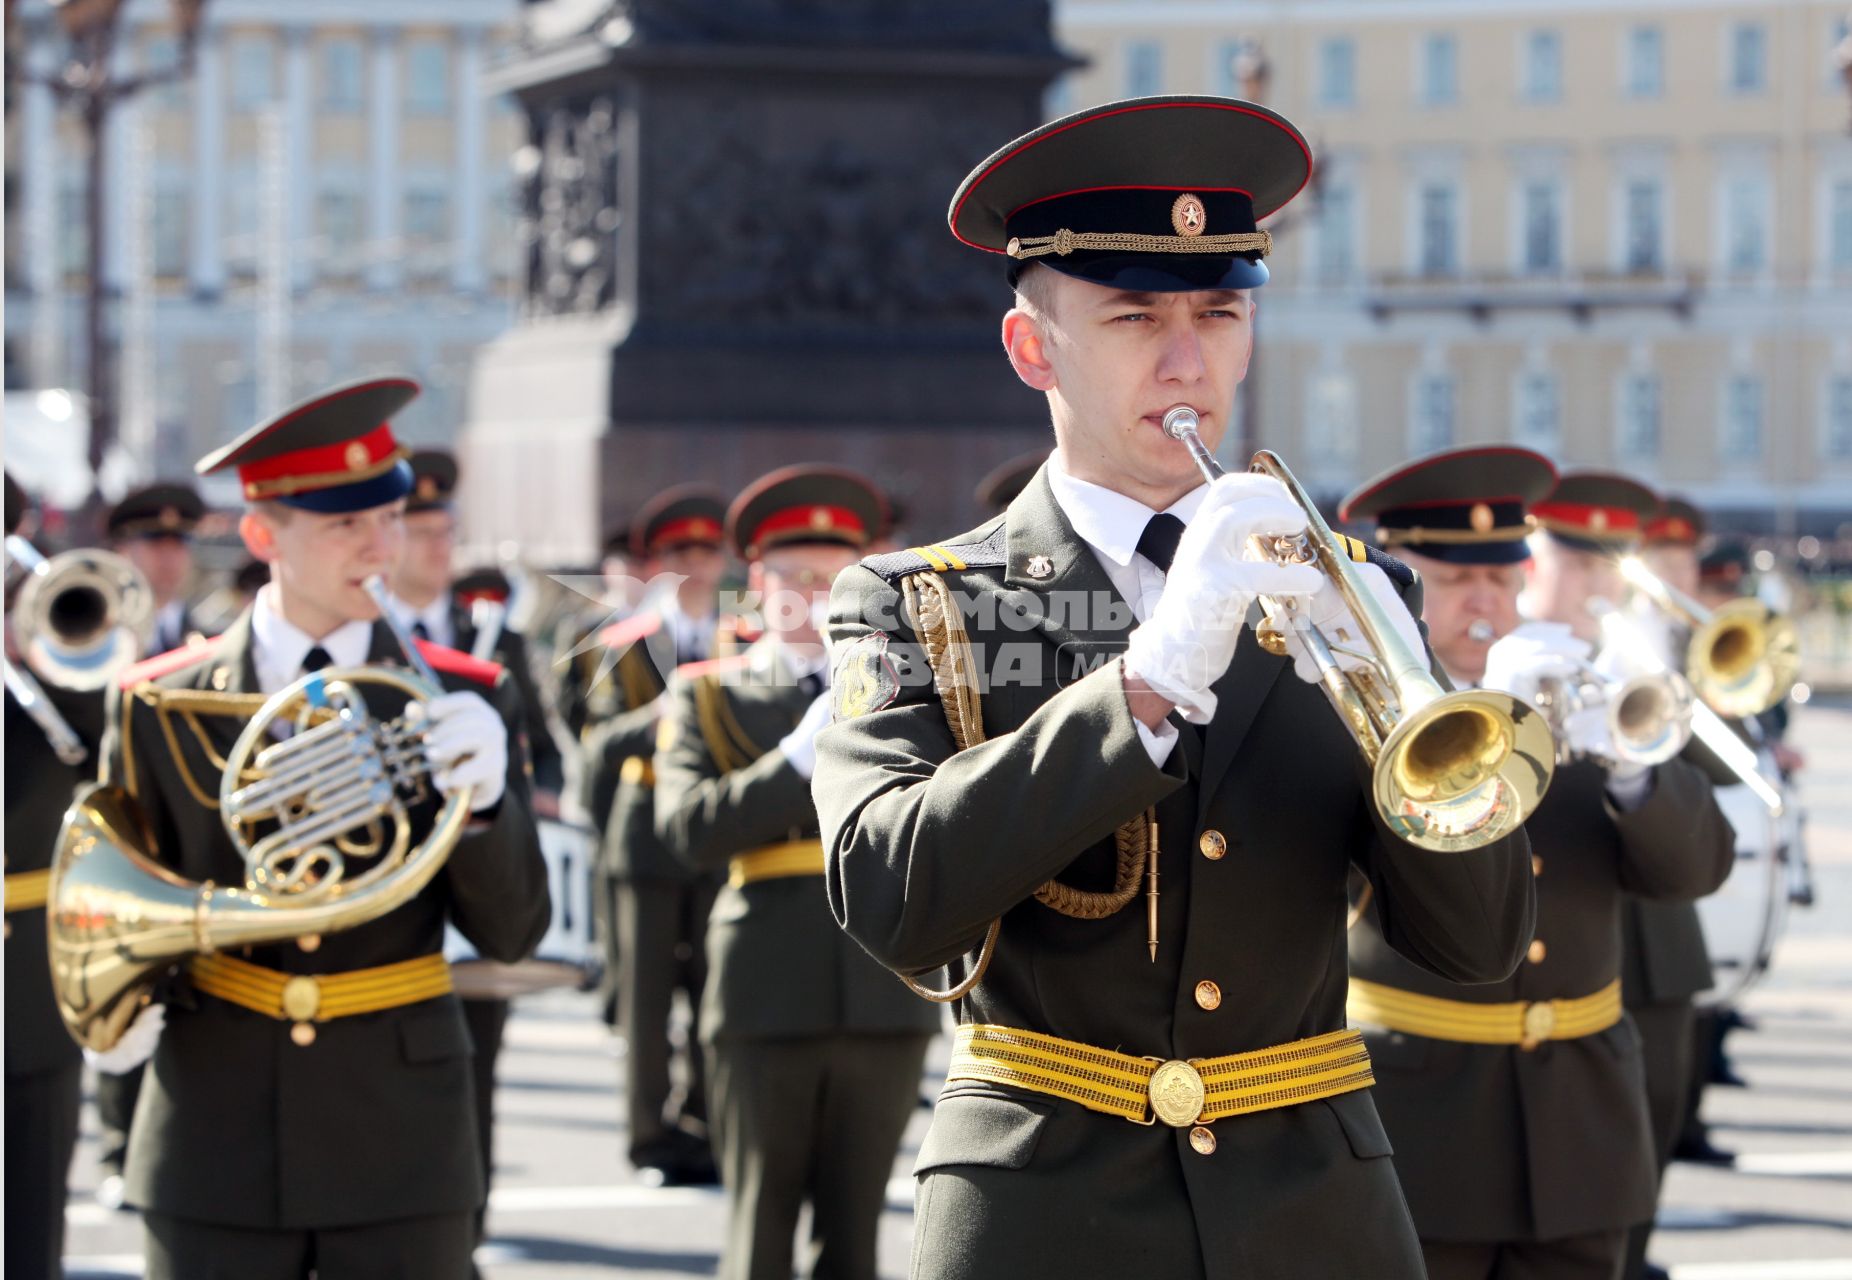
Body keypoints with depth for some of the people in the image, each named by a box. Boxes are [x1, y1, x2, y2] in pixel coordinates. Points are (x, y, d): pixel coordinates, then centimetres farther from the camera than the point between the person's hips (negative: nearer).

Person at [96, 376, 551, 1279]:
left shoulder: (460, 700, 1)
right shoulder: (160, 708, 1)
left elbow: (510, 934, -3)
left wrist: (483, 798, -21)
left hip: (400, 1144, 0)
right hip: (217, 1138, 0)